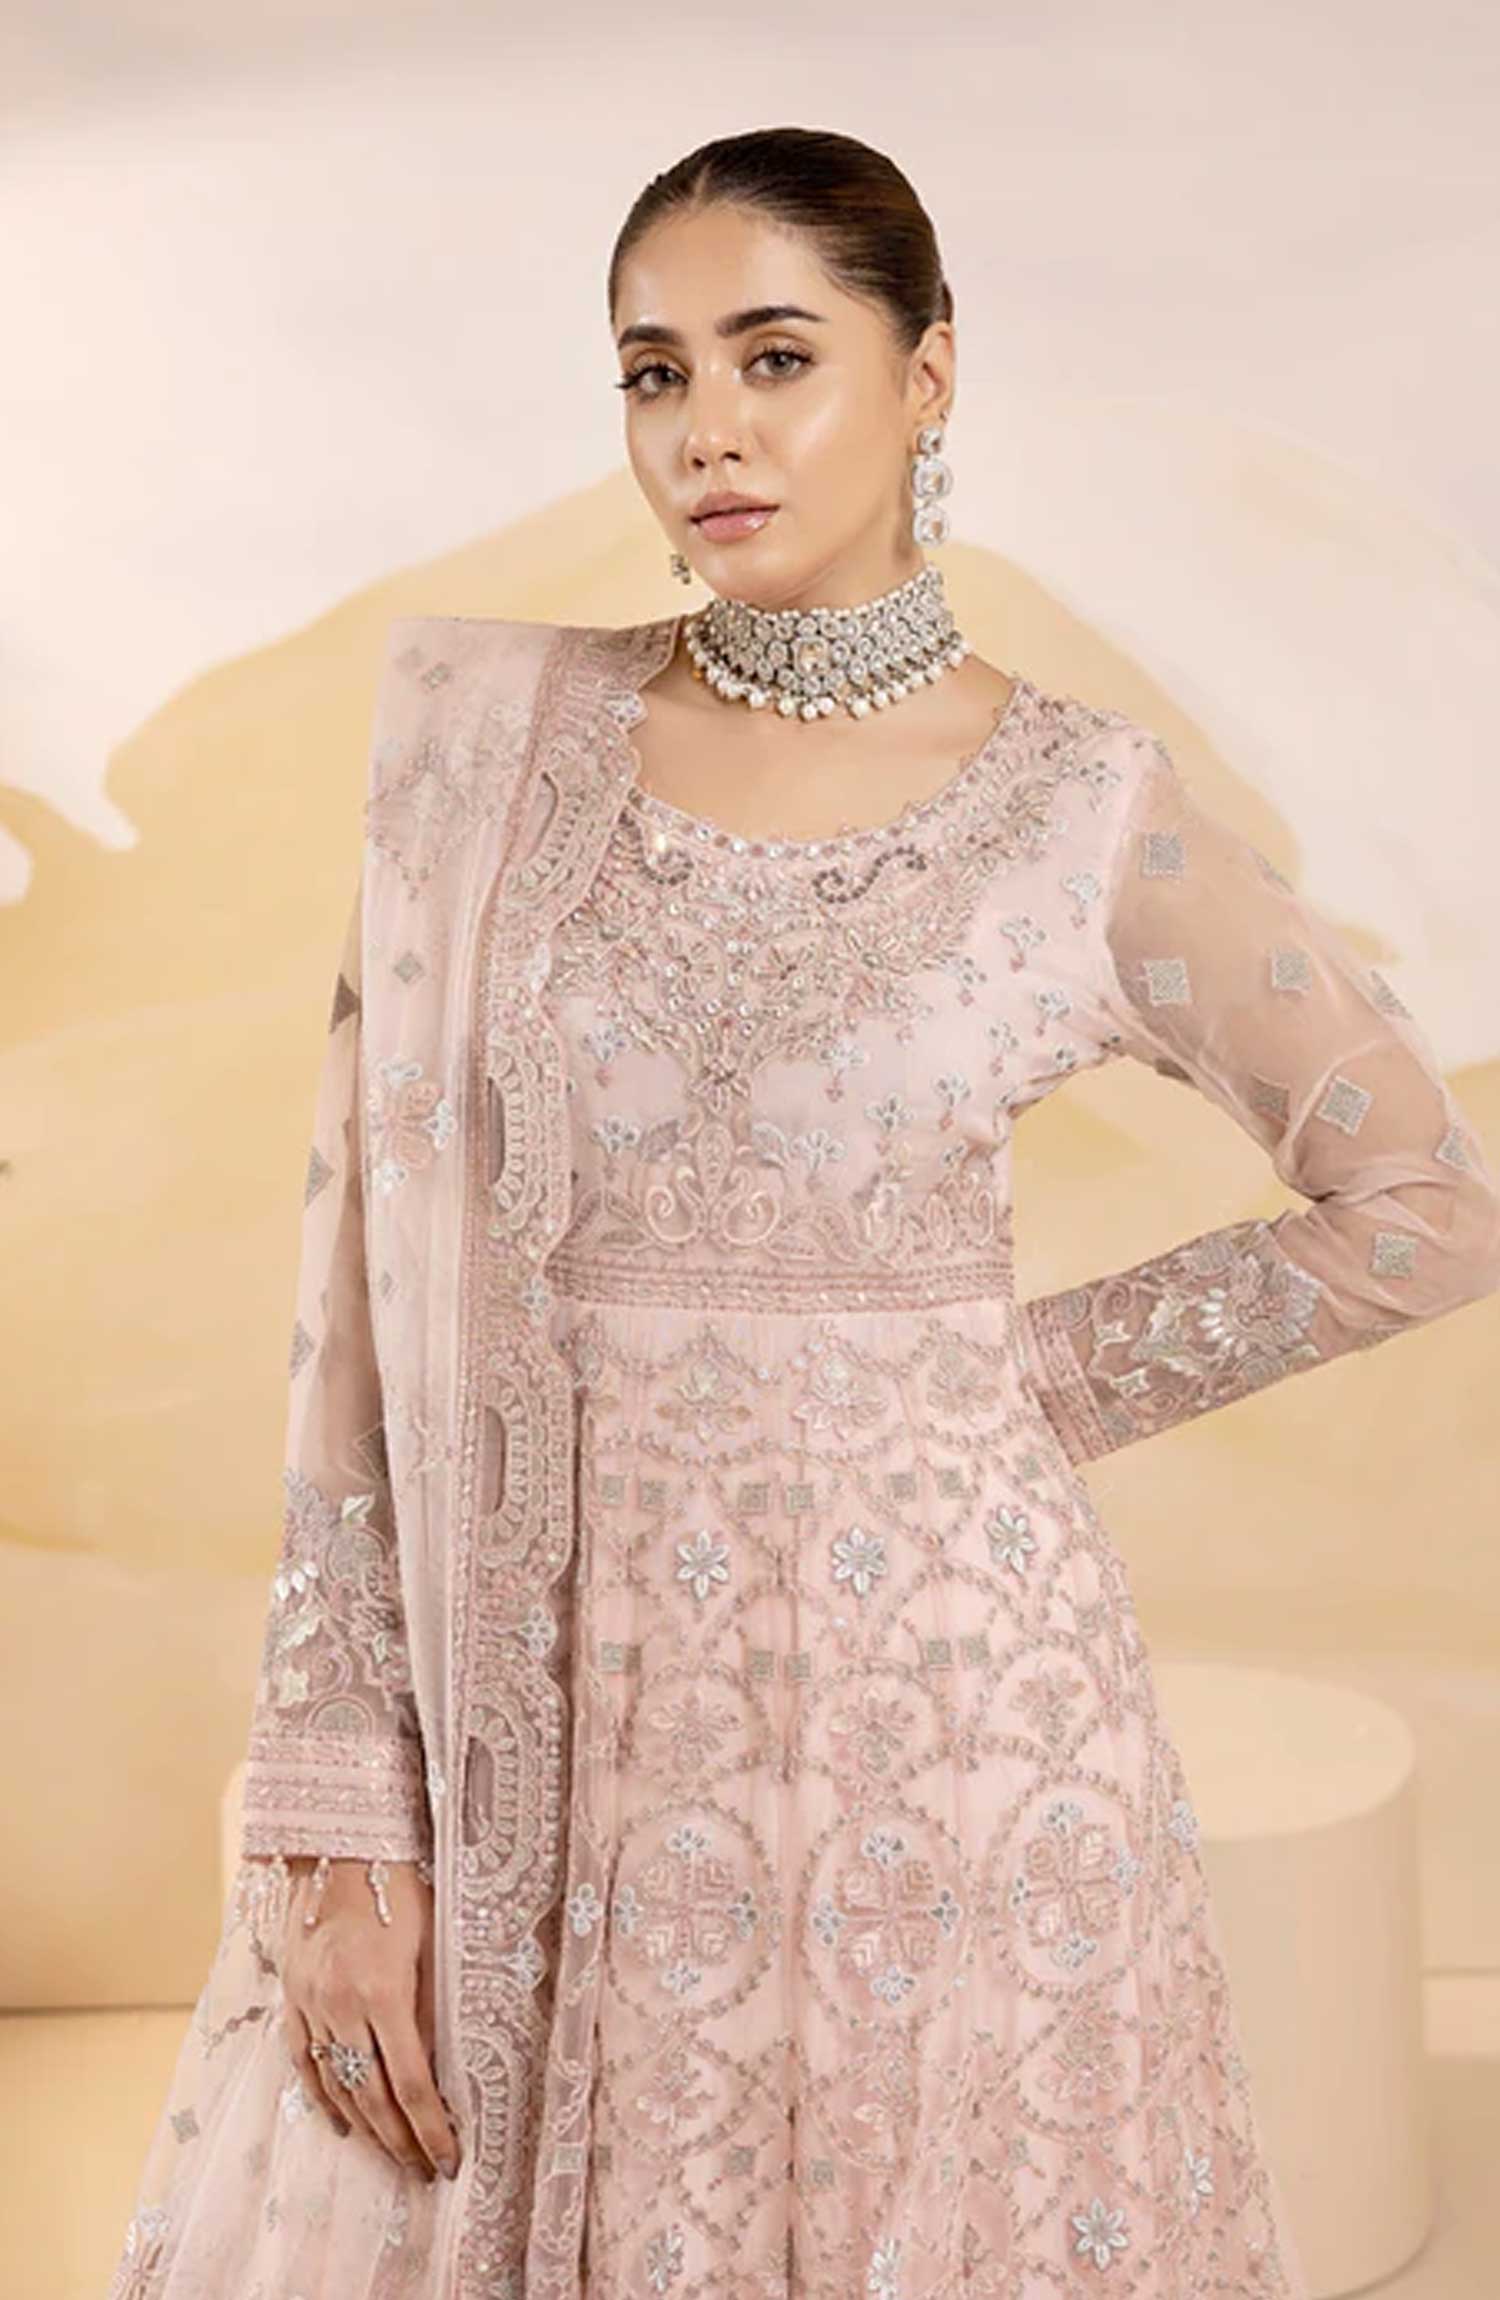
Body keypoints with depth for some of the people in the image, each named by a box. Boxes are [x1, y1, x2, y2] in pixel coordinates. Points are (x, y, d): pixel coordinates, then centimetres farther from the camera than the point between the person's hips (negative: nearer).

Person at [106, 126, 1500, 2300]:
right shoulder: (490, 735, 0)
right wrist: (330, 1809, -6)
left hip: (942, 1696, -1)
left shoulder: (1084, 808, -3)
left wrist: (1041, 1377, 2)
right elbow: (366, 1268, -2)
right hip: (532, 1724, 1)